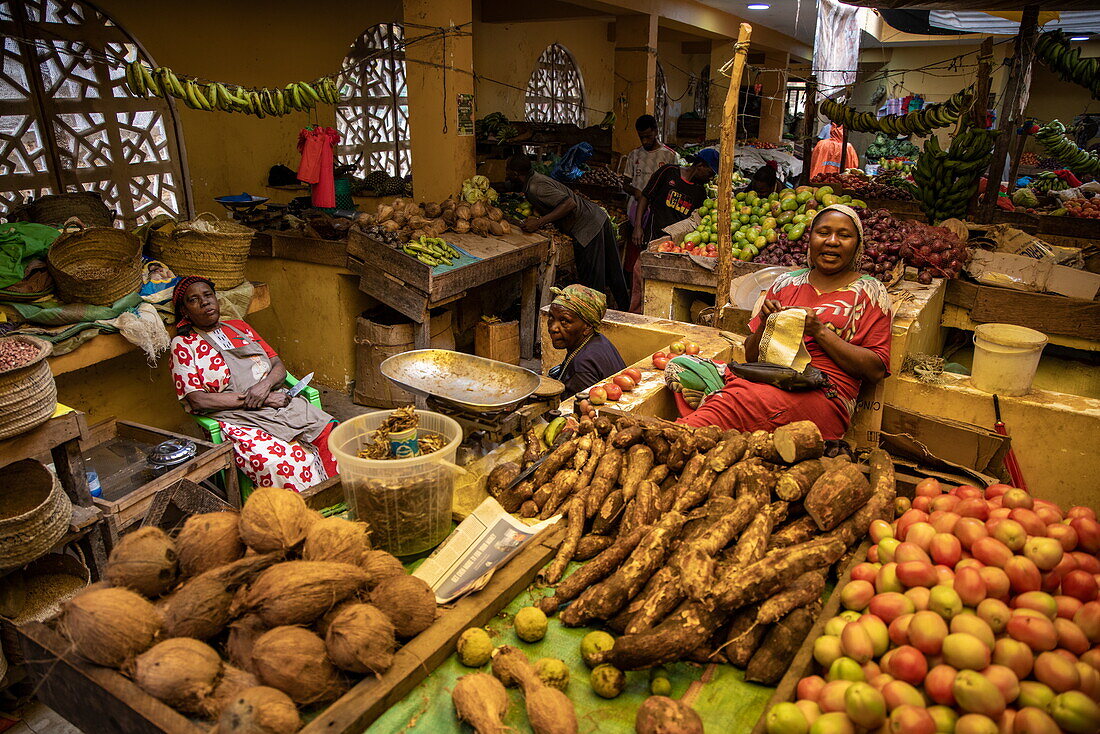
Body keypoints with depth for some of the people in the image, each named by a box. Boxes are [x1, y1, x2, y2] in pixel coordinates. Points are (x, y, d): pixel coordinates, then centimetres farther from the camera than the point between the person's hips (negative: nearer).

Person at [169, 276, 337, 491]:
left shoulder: (240, 327, 20)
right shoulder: (184, 345, 6)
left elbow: (279, 366, 16)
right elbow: (197, 400, -6)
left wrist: (265, 385, -8)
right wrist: (249, 399, -11)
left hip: (284, 407, 5)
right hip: (238, 420, -5)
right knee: (278, 462, -36)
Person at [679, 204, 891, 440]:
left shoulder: (870, 292, 11)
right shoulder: (786, 283, 20)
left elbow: (876, 370, 0)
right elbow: (751, 357, 20)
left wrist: (819, 331, -8)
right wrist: (765, 324, -2)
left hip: (823, 392, -4)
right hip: (765, 376, 4)